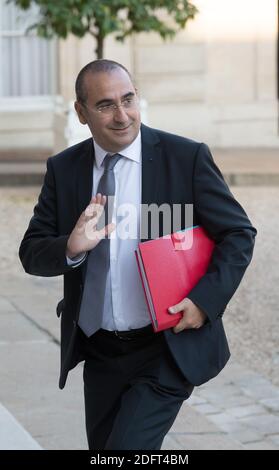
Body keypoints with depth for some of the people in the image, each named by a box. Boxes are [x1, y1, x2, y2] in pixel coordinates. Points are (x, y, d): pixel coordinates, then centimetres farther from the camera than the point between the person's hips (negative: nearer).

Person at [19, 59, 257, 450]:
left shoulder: (187, 158, -7)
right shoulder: (63, 169, 2)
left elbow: (239, 234, -3)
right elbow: (32, 253, 0)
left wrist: (206, 300, -17)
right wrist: (71, 247, -22)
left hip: (169, 348, -4)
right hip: (99, 354, 4)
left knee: (129, 447, -18)